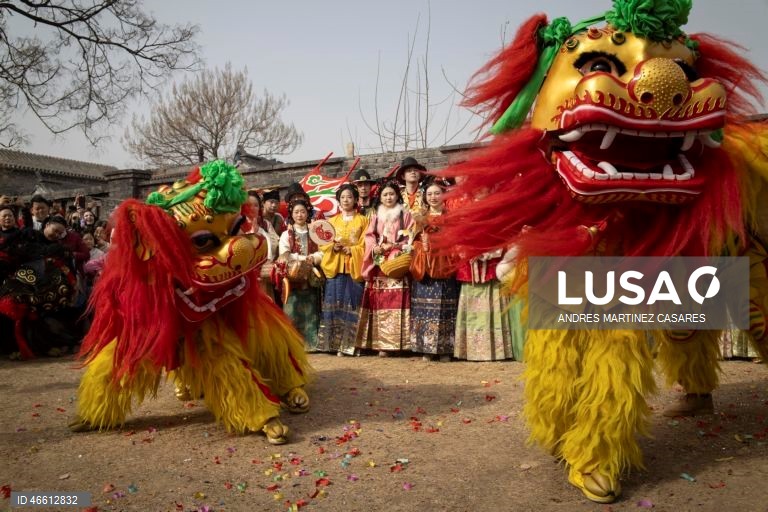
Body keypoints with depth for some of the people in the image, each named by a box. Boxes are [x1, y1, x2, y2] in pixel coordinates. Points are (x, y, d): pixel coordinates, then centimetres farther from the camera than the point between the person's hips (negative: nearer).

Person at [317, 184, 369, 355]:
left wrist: (351, 250, -14)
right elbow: (323, 244, 11)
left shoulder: (363, 221, 9)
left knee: (352, 305, -7)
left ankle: (350, 344, -4)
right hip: (334, 267, 2)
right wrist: (333, 247, -9)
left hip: (354, 268, -2)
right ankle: (334, 344, -1)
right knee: (334, 304, -3)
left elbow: (366, 245, 0)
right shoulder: (332, 221, 19)